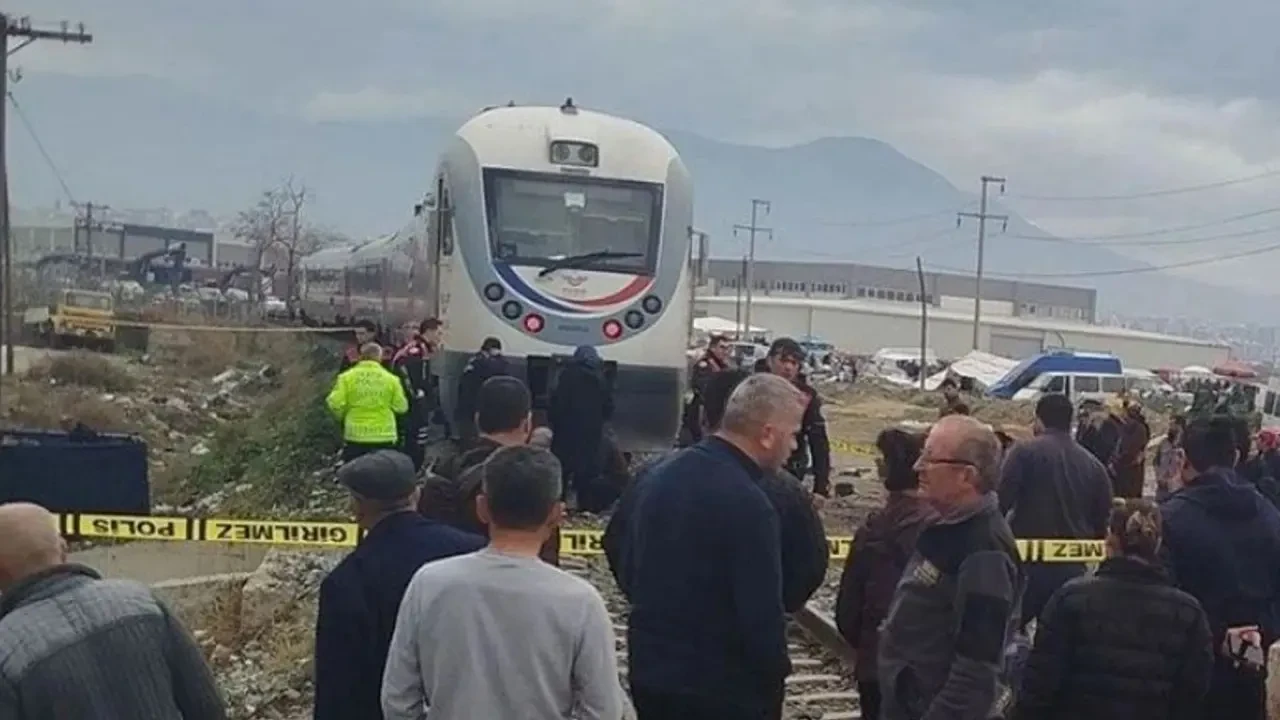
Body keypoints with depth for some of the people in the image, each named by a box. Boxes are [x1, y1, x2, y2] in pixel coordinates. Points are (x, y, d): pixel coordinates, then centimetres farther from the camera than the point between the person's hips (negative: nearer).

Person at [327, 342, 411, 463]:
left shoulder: (347, 377, -3)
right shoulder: (391, 378, -2)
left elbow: (336, 404, -7)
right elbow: (401, 406, -2)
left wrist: (342, 416, 13)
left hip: (355, 437, 0)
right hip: (385, 437, 0)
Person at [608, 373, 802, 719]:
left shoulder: (658, 474, 3)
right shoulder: (749, 505, -23)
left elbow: (621, 556, 13)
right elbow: (762, 615, -22)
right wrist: (776, 673, -5)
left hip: (650, 671, 7)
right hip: (722, 689, -7)